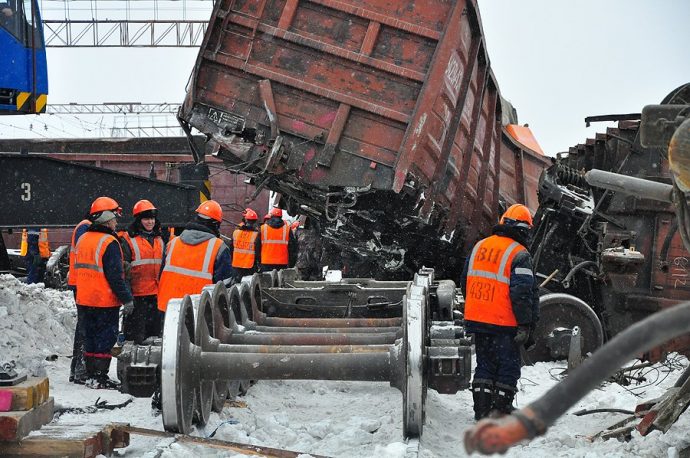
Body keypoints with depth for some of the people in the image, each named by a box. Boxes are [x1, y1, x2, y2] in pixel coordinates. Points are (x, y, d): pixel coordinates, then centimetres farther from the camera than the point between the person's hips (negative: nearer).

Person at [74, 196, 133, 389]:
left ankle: (90, 375, 20)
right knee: (105, 338, -1)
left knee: (90, 337, 14)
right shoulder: (109, 243, -16)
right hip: (106, 301, -8)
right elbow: (115, 276, -19)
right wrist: (127, 299, -14)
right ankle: (100, 378, -1)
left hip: (85, 299, 8)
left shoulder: (83, 239, 10)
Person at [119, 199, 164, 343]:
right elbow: (123, 268, -9)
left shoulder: (159, 240, 17)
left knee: (155, 330, 13)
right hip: (137, 294, -6)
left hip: (156, 294, 7)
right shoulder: (128, 239, -5)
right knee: (135, 333, -4)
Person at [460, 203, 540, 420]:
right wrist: (526, 325, -12)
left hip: (477, 320, 6)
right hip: (504, 324, -6)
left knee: (484, 364, 16)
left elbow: (465, 281, 16)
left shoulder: (479, 246, 8)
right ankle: (501, 410, 9)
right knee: (508, 367, 7)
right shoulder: (519, 254, -11)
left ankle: (481, 410, 16)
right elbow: (523, 293, -17)